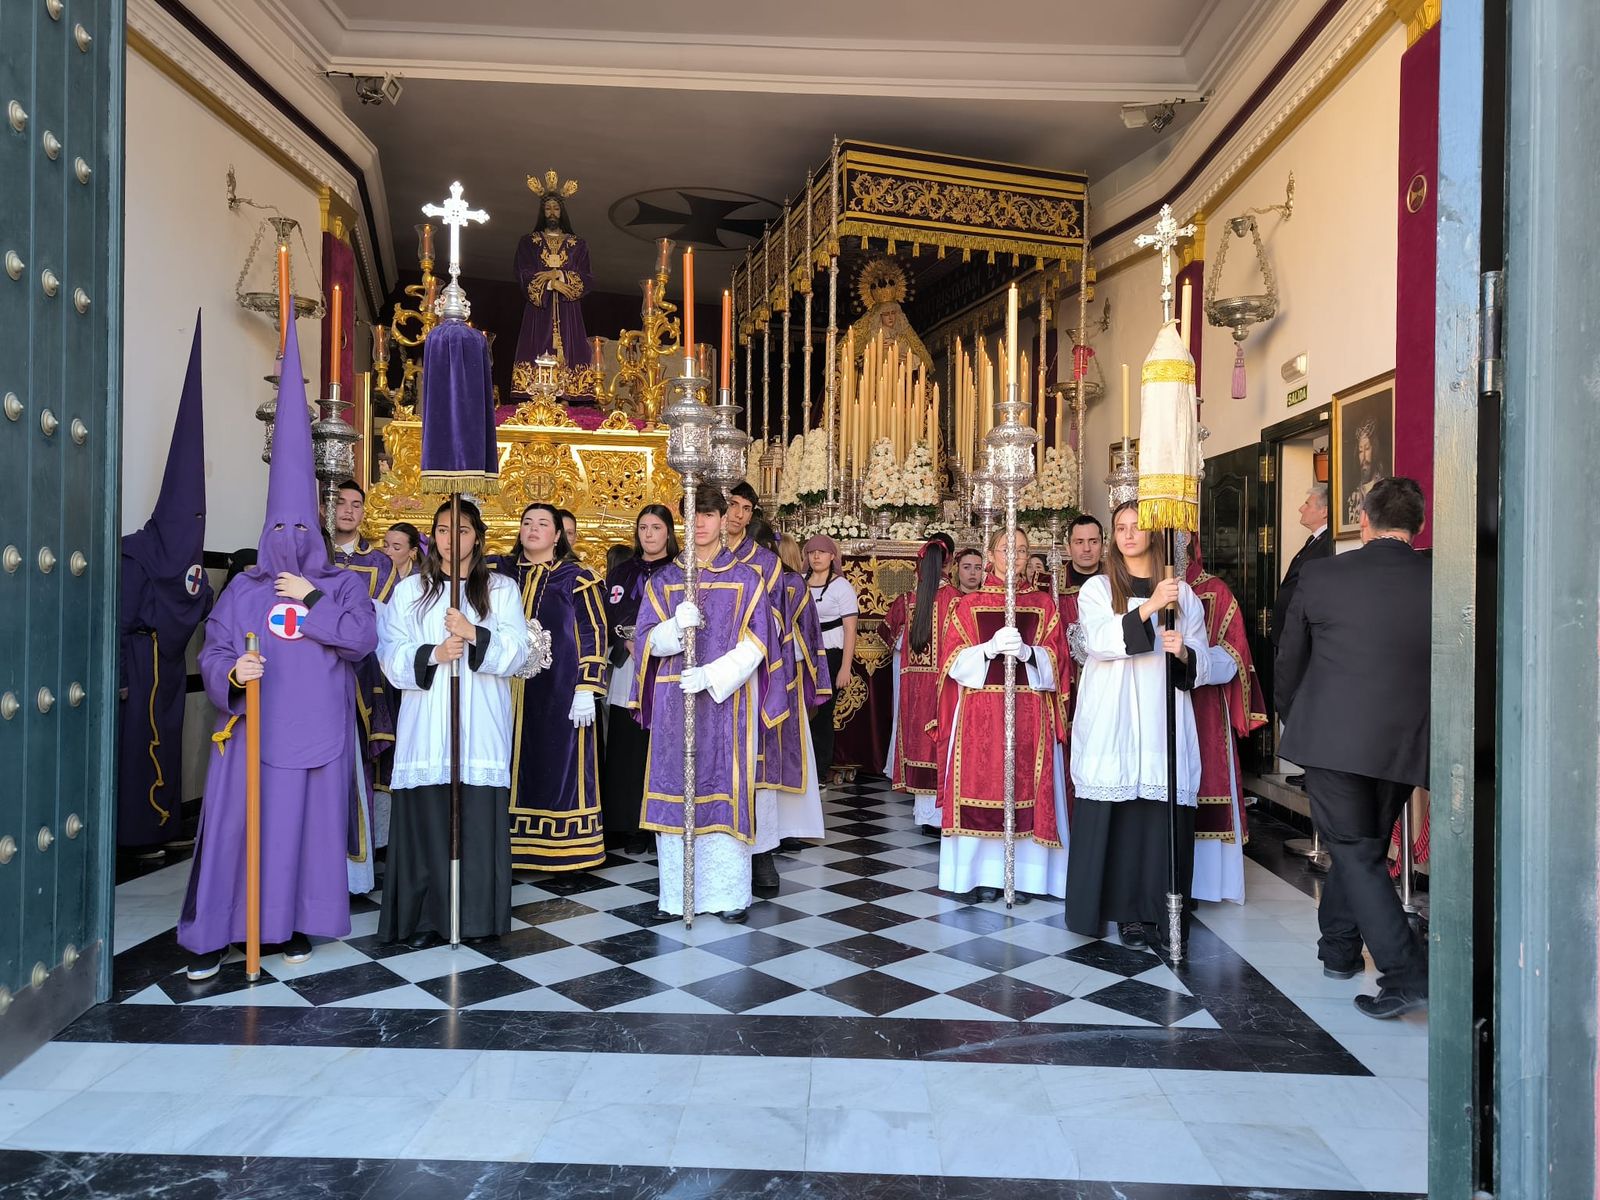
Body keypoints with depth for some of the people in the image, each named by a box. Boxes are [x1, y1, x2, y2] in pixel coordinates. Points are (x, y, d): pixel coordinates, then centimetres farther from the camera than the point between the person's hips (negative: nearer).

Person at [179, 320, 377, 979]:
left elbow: (363, 637, -11)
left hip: (316, 727, 0)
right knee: (234, 821, -2)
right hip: (251, 725, 0)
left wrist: (312, 600, -9)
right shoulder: (242, 590, 8)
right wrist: (230, 672, -19)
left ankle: (294, 923, 17)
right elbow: (212, 654, 3)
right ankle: (213, 933, 7)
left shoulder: (342, 585, 6)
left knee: (308, 821, 4)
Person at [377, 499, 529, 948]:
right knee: (426, 818, -1)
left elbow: (516, 653, -1)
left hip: (480, 726, -1)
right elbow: (391, 657, 3)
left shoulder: (501, 589, 8)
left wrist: (475, 635, -16)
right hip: (426, 724, 1)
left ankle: (477, 915, 11)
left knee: (478, 818, -1)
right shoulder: (410, 590, 11)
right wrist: (432, 654, -15)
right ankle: (425, 918, 11)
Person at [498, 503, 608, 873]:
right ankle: (515, 843, 16)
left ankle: (565, 847, 11)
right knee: (516, 767, 6)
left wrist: (587, 689, -11)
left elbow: (593, 633, -4)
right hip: (512, 689, 3)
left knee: (560, 764, 1)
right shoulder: (502, 572, 9)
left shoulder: (576, 577, 0)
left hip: (561, 689, -3)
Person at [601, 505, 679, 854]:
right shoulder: (621, 572, 16)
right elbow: (608, 618, 13)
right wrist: (628, 641, -4)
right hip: (627, 672, 4)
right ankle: (624, 824, 8)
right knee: (624, 751, 1)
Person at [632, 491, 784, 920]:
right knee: (676, 788, 2)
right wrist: (677, 625, -18)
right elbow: (649, 640, 4)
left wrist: (711, 676, -17)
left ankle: (729, 893, 7)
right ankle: (676, 893, 11)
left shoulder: (745, 579, 4)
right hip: (674, 699, 2)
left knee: (724, 789, -2)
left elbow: (755, 644, -3)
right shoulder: (665, 580, 10)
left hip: (726, 700, -2)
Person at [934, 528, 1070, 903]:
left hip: (1030, 714, 1)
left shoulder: (1044, 604, 9)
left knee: (1026, 788, 0)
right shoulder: (968, 606, 7)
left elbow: (1056, 661, 2)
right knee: (981, 785, -3)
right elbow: (954, 662, -1)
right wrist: (989, 648, -19)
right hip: (979, 713, -1)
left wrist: (1026, 652, -17)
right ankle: (982, 875, 6)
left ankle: (1022, 874, 9)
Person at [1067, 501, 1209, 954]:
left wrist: (1183, 652, -13)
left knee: (1163, 812, -4)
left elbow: (1201, 658, 10)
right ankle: (1125, 911, 6)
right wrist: (1148, 608, -19)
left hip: (1162, 720, 1)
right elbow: (1099, 643, -9)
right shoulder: (1097, 589, 8)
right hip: (1111, 720, -1)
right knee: (1115, 812, -4)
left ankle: (1157, 913, 3)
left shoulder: (1182, 592, 13)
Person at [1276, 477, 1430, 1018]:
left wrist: (1292, 721, 19)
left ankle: (1406, 975, -5)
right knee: (1362, 846, 20)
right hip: (1403, 745, 3)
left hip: (1330, 738, -3)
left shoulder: (1320, 575, -7)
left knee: (1356, 852, 4)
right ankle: (1339, 948, 32)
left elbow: (1288, 662, 2)